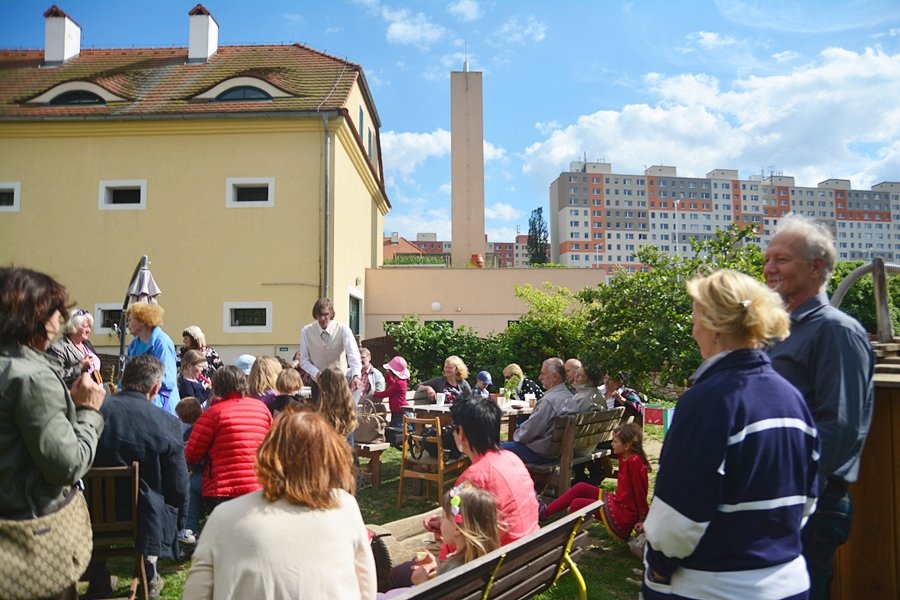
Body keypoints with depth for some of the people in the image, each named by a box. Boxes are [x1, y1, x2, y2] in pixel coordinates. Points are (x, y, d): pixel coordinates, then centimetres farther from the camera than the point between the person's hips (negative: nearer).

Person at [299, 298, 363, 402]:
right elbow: (304, 360, -4)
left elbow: (353, 354, -27)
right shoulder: (306, 331, -9)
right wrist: (317, 374, -23)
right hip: (318, 384, 1)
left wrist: (355, 376, -45)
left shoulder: (343, 329, -14)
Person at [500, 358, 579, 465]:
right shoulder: (570, 397, 4)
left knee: (500, 448, -1)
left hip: (542, 453, -9)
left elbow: (529, 430, -19)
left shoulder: (548, 400, -25)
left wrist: (516, 435, 2)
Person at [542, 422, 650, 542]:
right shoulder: (624, 457, 3)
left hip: (624, 513, -9)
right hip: (617, 500, 9)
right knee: (580, 487, 5)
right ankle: (545, 511, 7)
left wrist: (642, 519, -15)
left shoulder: (634, 462, -24)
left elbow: (640, 491, -21)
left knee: (577, 504, -10)